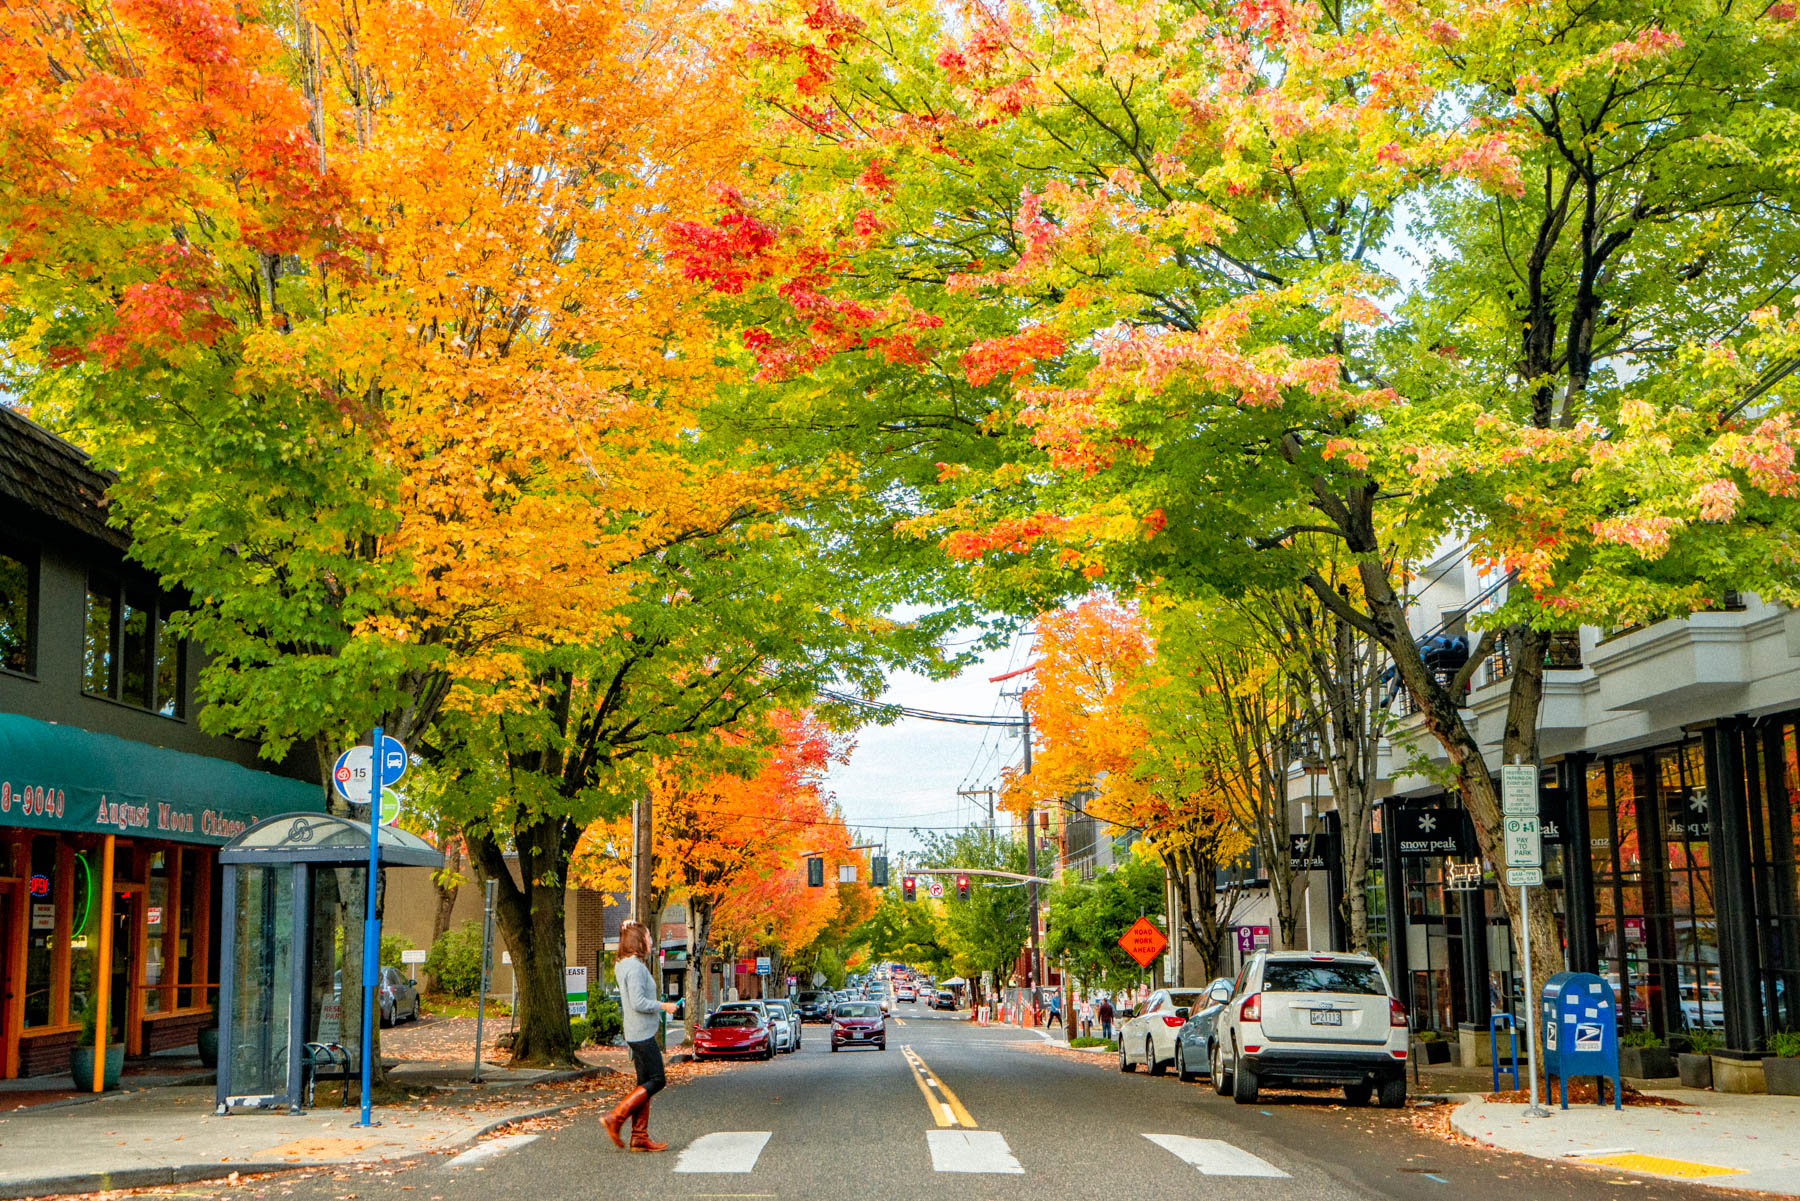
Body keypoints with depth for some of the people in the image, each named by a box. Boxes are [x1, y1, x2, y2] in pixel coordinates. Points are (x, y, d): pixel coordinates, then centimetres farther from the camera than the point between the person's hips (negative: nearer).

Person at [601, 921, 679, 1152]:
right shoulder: (635, 967, -17)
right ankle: (615, 1118, -6)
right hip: (642, 1033, -10)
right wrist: (663, 1006, -11)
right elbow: (638, 1003, -22)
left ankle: (640, 1137, 9)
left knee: (645, 1082, 10)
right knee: (656, 1080, -6)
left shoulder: (623, 966, 13)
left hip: (637, 1034, 10)